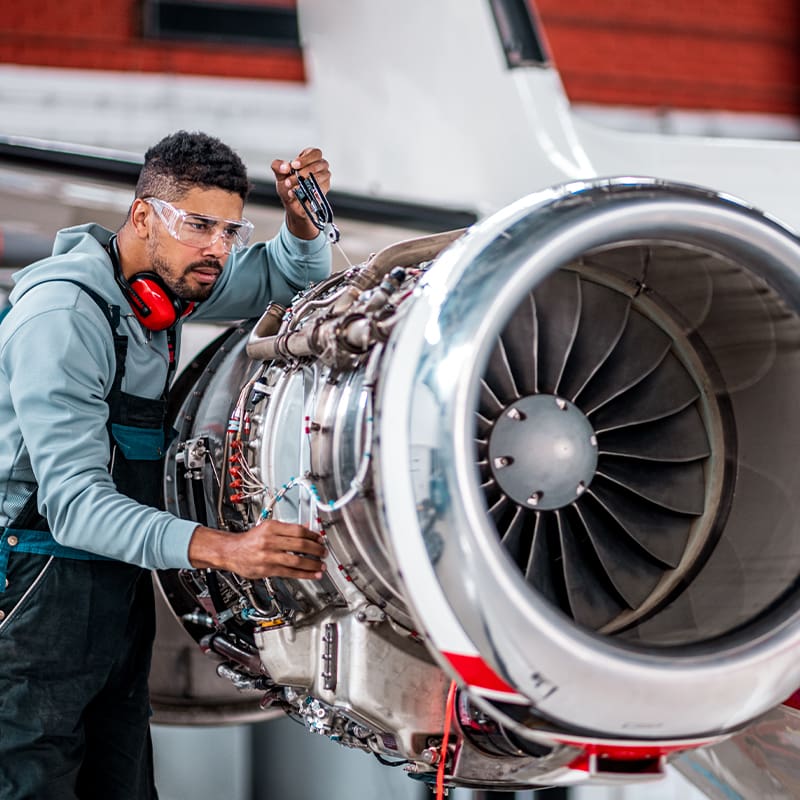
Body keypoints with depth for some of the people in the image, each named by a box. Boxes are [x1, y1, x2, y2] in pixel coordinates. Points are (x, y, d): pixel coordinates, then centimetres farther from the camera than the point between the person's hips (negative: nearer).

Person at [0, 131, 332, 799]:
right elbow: (73, 500, -28)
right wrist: (224, 549, -38)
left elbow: (291, 274, 22)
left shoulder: (165, 278, 5)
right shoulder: (63, 314, -21)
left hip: (121, 581, 9)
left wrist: (302, 215, -2)